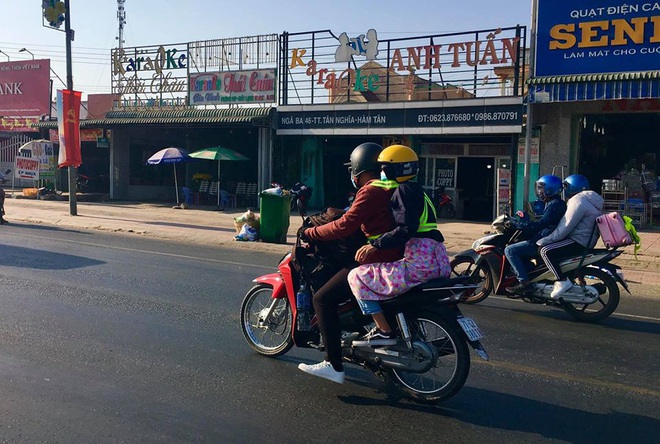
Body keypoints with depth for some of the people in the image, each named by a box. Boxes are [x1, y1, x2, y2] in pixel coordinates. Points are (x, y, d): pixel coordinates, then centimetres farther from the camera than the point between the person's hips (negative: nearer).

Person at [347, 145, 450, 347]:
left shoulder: (404, 190, -7)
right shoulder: (416, 190, 23)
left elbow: (407, 228, -20)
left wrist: (376, 244, -17)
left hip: (420, 261, -11)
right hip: (438, 261, 11)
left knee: (358, 277, -7)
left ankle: (384, 331, -7)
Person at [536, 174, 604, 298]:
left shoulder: (578, 201, -15)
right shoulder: (587, 199, 20)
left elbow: (564, 228, -20)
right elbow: (565, 224, 24)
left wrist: (543, 241, -16)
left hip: (579, 241, -11)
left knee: (546, 251, -20)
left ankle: (562, 281, -22)